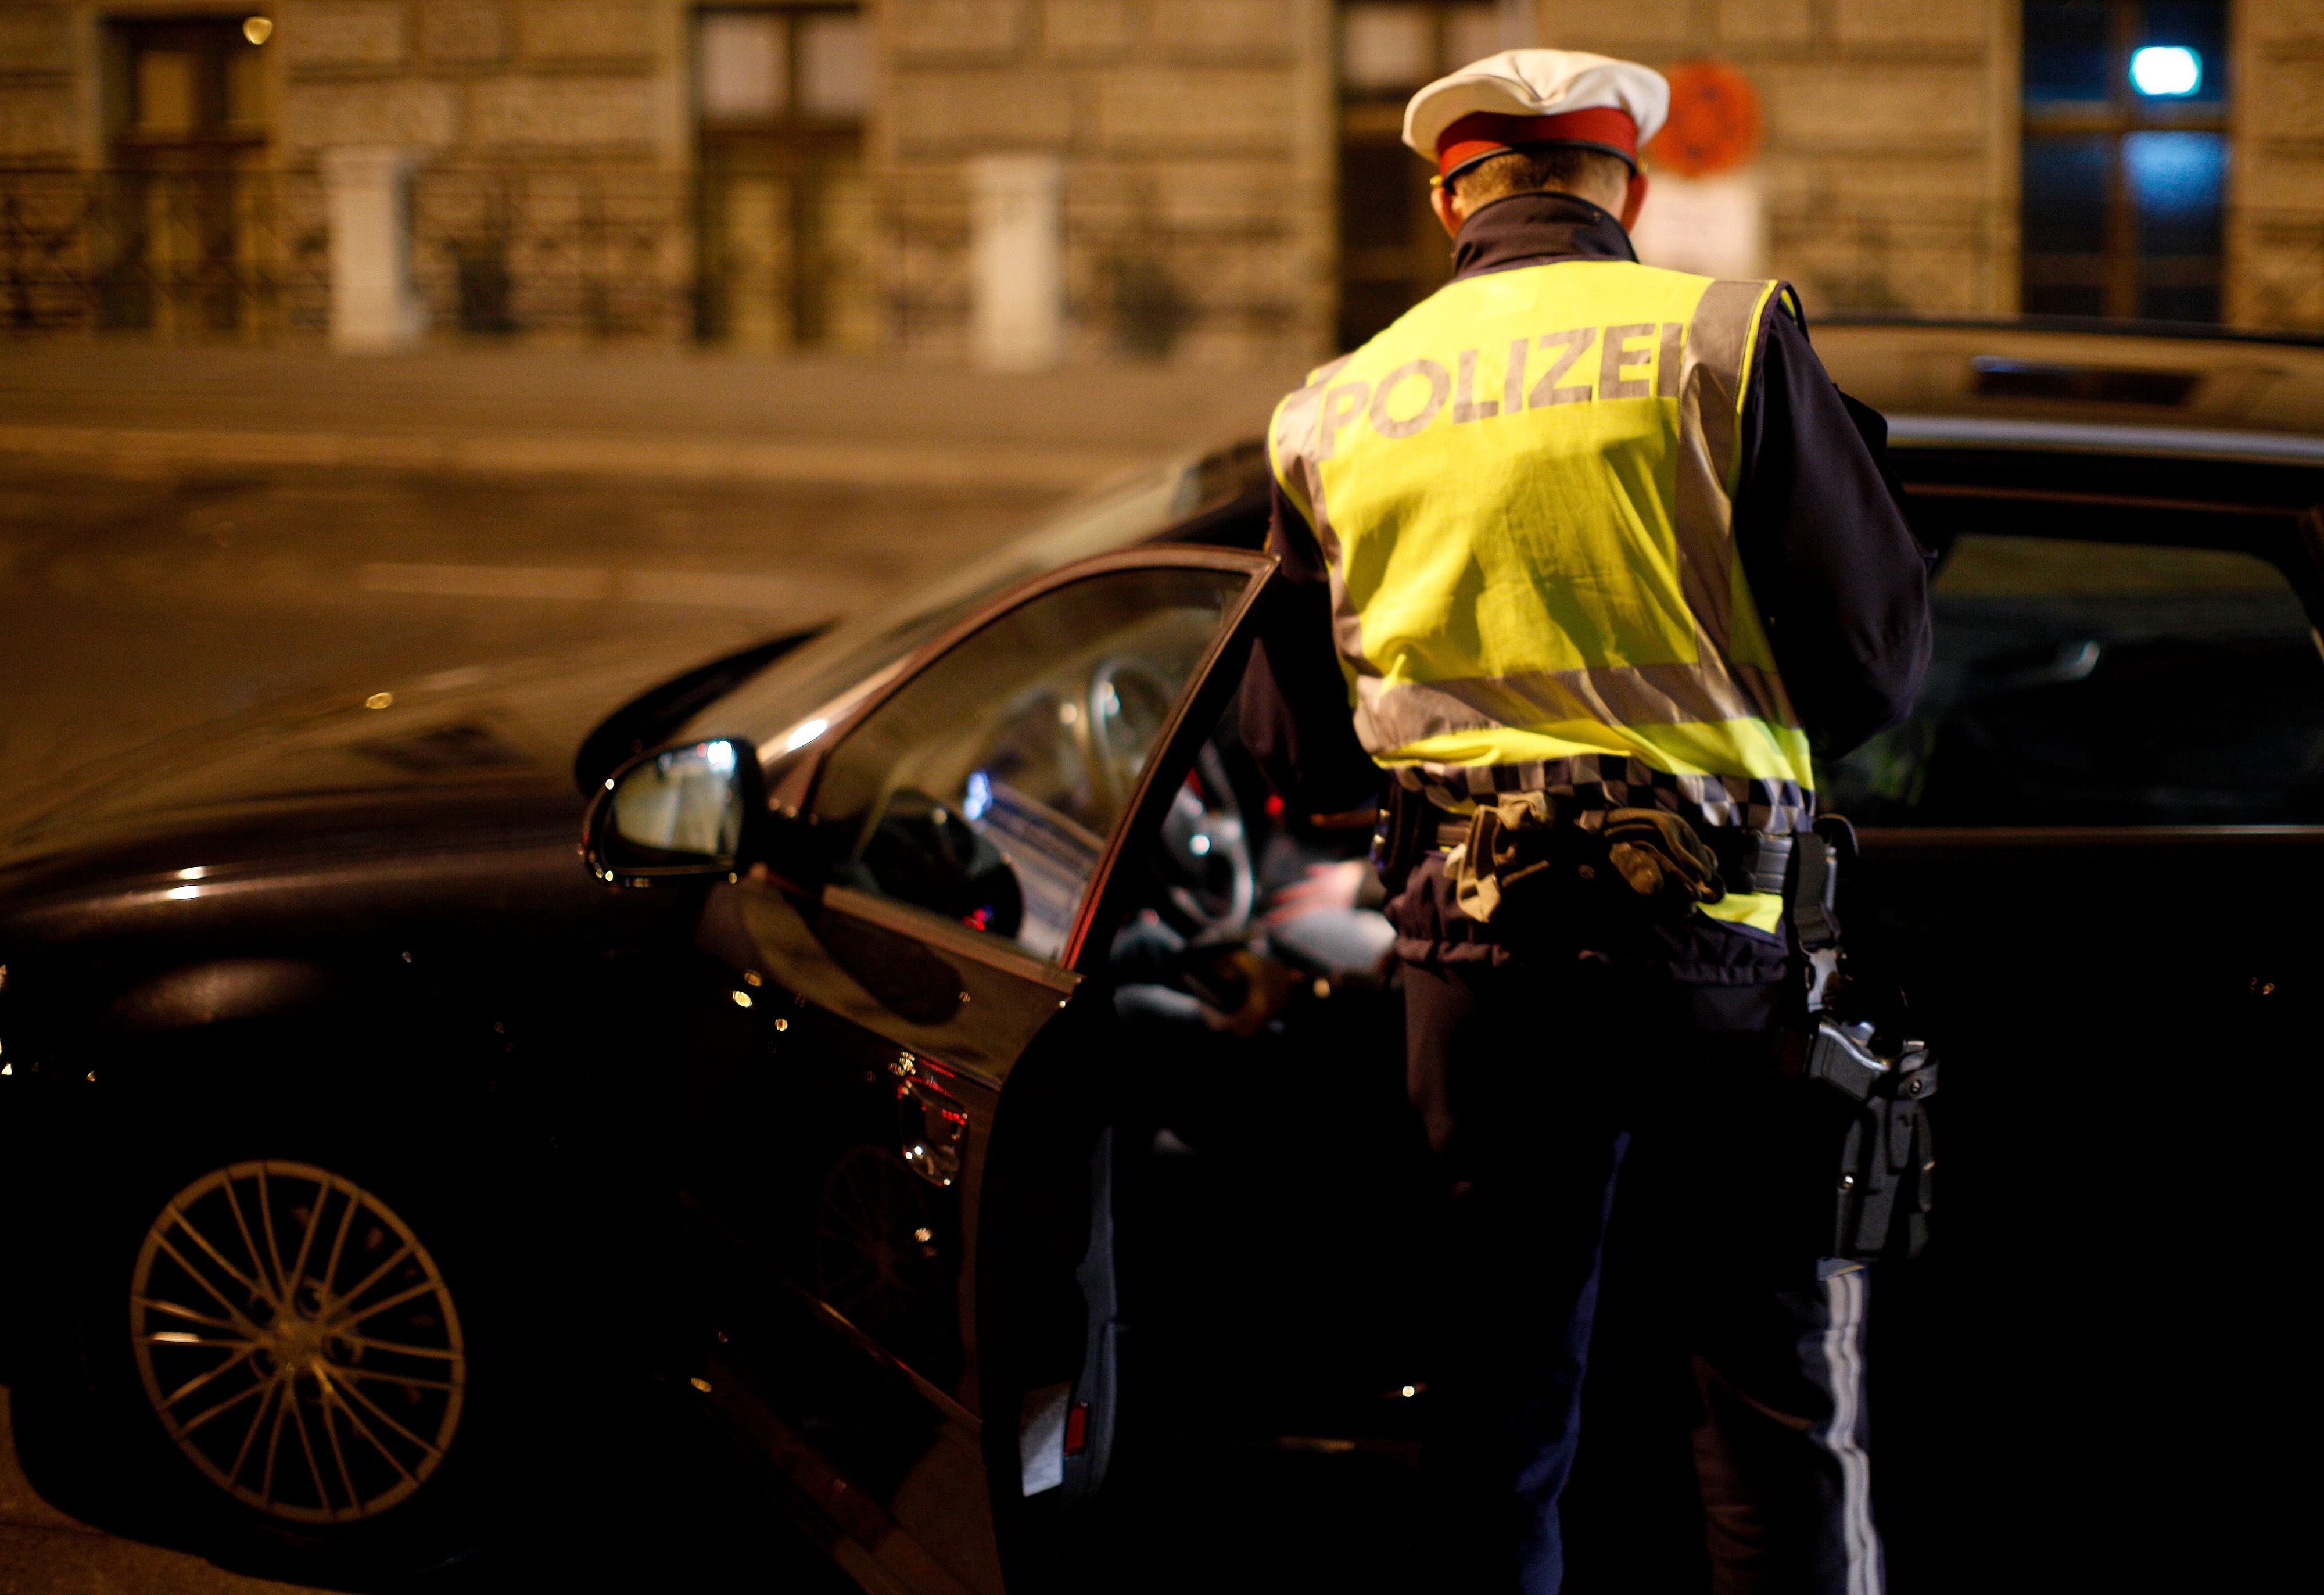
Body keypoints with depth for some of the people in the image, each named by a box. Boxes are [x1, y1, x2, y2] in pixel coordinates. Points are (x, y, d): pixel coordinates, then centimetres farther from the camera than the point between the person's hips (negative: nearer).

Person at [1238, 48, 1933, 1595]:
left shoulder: (1337, 409, 11)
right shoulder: (1725, 337, 0)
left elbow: (1296, 756, 13)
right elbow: (1878, 659, -3)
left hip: (1471, 945, 3)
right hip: (1709, 941, -3)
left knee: (1498, 1412, 13)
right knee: (1782, 1405, 5)